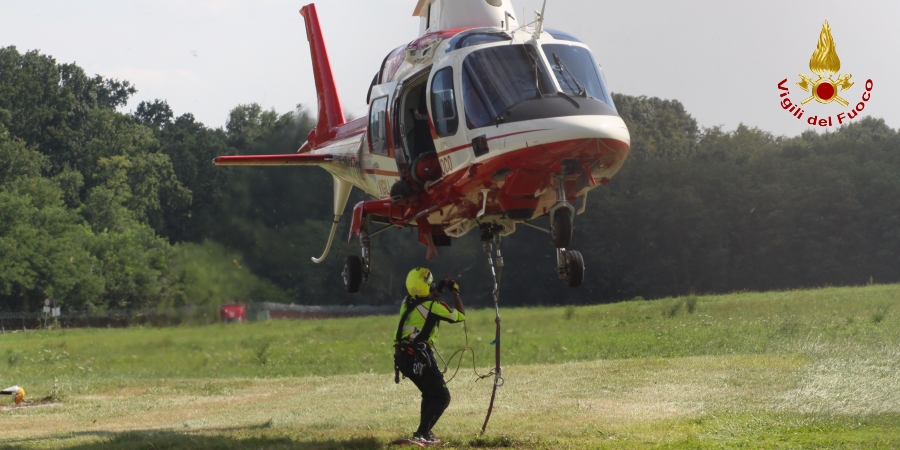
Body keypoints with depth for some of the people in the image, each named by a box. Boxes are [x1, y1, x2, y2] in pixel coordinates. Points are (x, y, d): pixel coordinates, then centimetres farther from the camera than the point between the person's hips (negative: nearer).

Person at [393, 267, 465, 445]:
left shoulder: (407, 303, 11)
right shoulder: (433, 307, -11)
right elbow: (460, 315, 0)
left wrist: (439, 289, 27)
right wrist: (455, 292, 9)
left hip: (403, 357, 8)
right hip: (419, 359, -8)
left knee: (430, 394, 25)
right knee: (442, 397, -5)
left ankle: (424, 432, 24)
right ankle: (422, 433, -18)